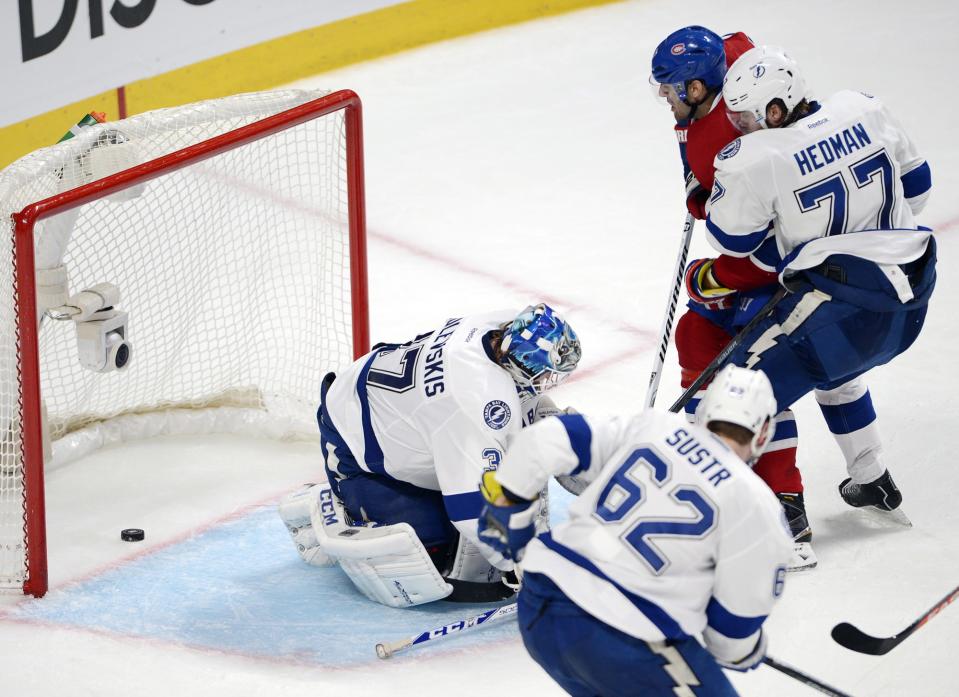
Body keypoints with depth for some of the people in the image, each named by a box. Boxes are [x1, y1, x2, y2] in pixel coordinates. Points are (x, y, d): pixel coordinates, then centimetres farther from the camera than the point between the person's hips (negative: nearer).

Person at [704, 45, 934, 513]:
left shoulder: (755, 159, -15)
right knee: (833, 369, 34)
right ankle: (871, 482, 44)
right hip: (913, 288, 8)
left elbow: (731, 240, -1)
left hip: (842, 306, -8)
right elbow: (915, 183, 15)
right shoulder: (864, 111, 3)